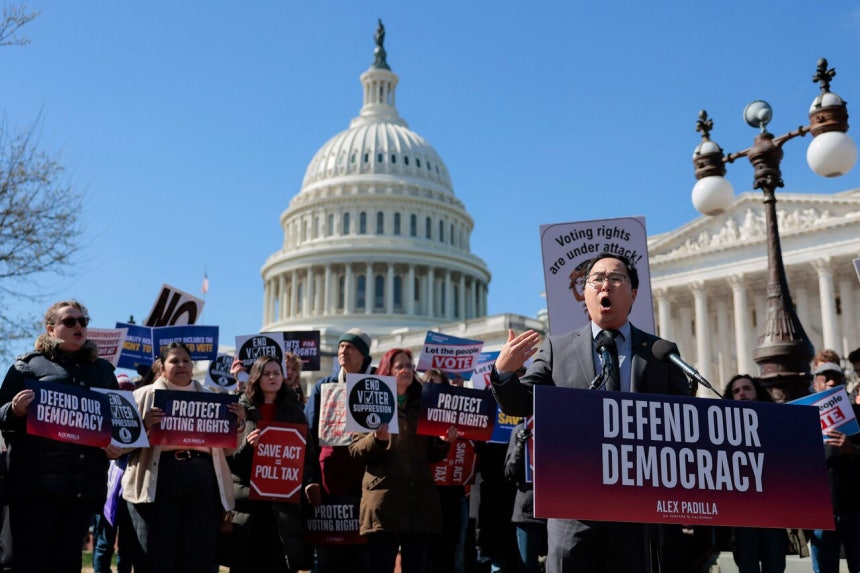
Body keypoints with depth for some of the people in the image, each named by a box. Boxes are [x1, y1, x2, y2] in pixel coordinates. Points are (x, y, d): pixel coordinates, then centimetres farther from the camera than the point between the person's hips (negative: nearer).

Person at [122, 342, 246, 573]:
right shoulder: (145, 396, 12)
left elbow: (226, 449, 20)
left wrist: (238, 425, 2)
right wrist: (144, 426, -15)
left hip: (202, 485, 3)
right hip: (158, 484, -2)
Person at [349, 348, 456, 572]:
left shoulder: (423, 405, 18)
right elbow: (355, 451, -2)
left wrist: (444, 442, -2)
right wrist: (377, 439, -21)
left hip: (421, 503, 4)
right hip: (383, 502, -4)